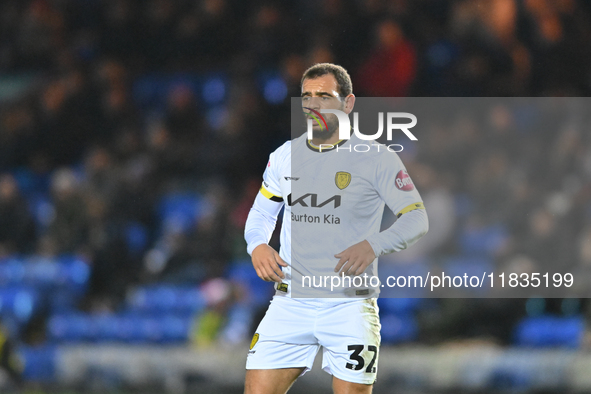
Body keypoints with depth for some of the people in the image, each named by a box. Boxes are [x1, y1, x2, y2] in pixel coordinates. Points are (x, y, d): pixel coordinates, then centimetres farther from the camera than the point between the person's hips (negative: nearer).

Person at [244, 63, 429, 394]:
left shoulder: (377, 158, -3)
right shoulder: (285, 156, 9)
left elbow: (417, 220, -6)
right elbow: (262, 212, 22)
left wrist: (372, 246, -24)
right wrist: (257, 245, -2)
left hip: (350, 304, -3)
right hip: (290, 301, 3)